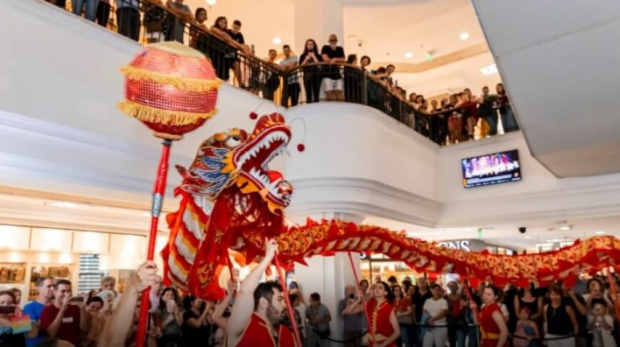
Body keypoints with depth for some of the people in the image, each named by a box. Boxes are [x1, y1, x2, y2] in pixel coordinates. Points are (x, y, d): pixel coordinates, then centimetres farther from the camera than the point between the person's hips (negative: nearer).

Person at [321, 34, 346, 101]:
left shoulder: (340, 49, 17)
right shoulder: (325, 48, 5)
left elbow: (343, 60, 5)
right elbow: (325, 59, -10)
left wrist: (335, 59, -13)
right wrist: (338, 61, -5)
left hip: (337, 75, 4)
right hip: (327, 75, -4)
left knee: (340, 97, -4)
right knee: (330, 97, -12)